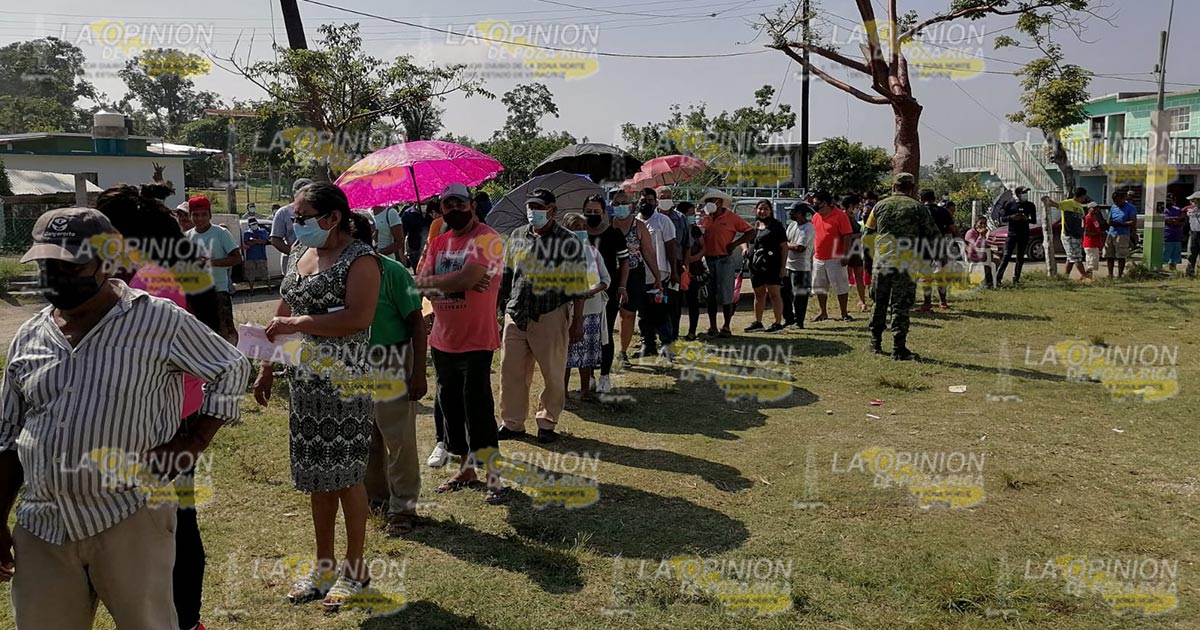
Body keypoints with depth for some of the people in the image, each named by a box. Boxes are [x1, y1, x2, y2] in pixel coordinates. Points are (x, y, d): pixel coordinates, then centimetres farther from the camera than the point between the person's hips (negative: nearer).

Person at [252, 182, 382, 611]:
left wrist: (299, 323, -22)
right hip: (303, 381, 7)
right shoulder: (300, 251, 11)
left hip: (343, 384, -7)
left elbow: (359, 316, -26)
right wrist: (267, 366, 15)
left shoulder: (359, 259, -13)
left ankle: (354, 569, 19)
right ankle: (323, 565, 29)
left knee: (346, 475, 3)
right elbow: (284, 312, 17)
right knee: (316, 474, 15)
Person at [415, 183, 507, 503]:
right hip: (442, 341, 7)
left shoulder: (487, 239, -10)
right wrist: (457, 282, -16)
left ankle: (494, 477, 7)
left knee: (478, 408, -5)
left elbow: (468, 277, -25)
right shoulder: (438, 242, 12)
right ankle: (465, 469, 29)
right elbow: (421, 283, 2)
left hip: (475, 341, -7)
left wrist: (434, 281, -8)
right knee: (450, 405, 14)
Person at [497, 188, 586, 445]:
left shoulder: (568, 242, -4)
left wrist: (577, 322, -7)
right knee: (511, 372, 7)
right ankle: (512, 423, 20)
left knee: (553, 374, 5)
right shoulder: (516, 237, 10)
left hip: (551, 317, -4)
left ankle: (547, 423, 21)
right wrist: (507, 307, 15)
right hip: (516, 316, 4)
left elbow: (577, 285, -4)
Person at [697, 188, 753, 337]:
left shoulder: (731, 218, -2)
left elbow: (750, 231, -1)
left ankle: (726, 327, 8)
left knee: (725, 296, -2)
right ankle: (712, 328, 14)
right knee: (710, 296, 7)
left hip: (724, 260, -5)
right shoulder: (704, 219, 12)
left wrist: (735, 244, -9)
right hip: (707, 261, 5)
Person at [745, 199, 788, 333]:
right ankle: (757, 322, 22)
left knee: (774, 293, -4)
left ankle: (778, 323, 0)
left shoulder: (776, 226, -2)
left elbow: (783, 247, -5)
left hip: (772, 265, -6)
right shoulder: (753, 226, 15)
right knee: (759, 294, 13)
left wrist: (782, 266, -12)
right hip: (755, 265, 6)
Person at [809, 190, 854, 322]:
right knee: (819, 287, 12)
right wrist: (811, 255, 14)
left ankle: (844, 314, 8)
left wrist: (845, 255, -17)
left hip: (835, 259, -7)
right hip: (818, 259, 7)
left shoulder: (839, 215, -10)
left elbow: (847, 236, -13)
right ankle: (823, 313, 24)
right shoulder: (815, 216, 9)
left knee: (840, 286, -1)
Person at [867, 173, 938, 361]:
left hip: (881, 262, 3)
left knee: (879, 303, 15)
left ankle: (875, 343, 22)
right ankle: (899, 349, -2)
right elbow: (934, 235, -1)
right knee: (900, 306, -1)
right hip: (906, 265, -3)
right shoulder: (917, 208, -3)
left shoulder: (880, 205, 7)